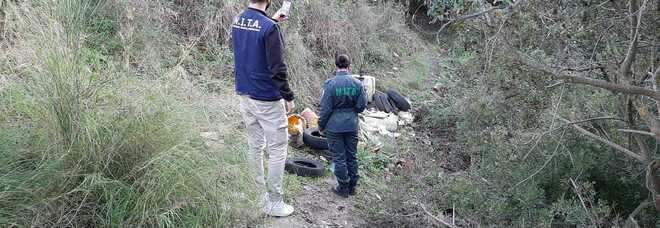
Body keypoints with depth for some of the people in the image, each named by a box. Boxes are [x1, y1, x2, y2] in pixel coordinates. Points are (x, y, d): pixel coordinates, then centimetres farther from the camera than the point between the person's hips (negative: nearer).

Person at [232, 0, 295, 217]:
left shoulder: (237, 21, 4)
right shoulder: (270, 28, -19)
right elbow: (277, 68, -19)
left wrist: (272, 20, 24)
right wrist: (288, 97, -10)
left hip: (244, 95, 8)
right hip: (267, 99, -8)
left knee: (254, 147, 14)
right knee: (277, 151, 3)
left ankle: (262, 196, 24)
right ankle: (274, 203, 9)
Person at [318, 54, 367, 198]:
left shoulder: (331, 84, -13)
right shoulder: (357, 84, -4)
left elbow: (325, 108, -11)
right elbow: (362, 105, 1)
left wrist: (321, 126, 1)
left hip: (334, 126, -3)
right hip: (352, 126, 4)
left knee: (339, 158, 7)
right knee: (352, 156, 15)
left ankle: (343, 188, 16)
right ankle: (352, 187, 26)